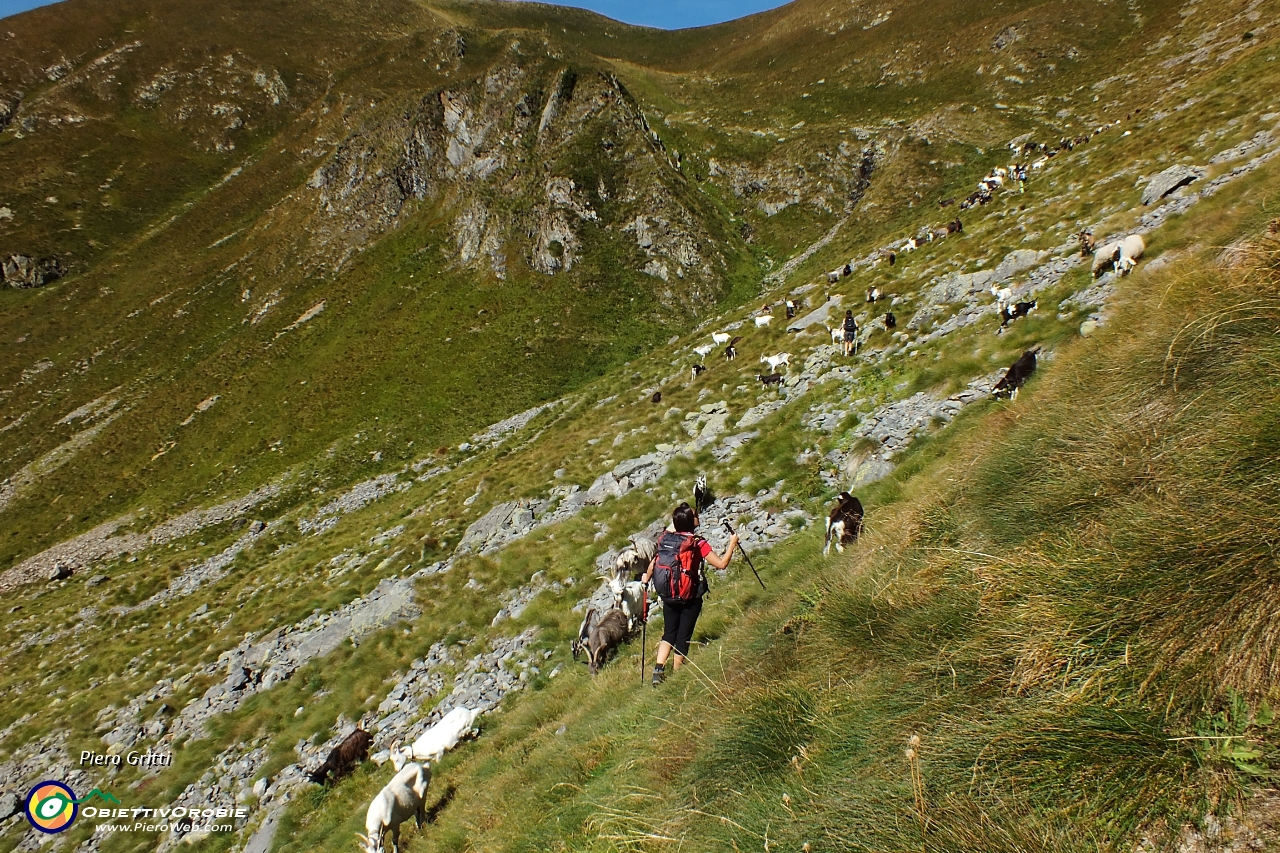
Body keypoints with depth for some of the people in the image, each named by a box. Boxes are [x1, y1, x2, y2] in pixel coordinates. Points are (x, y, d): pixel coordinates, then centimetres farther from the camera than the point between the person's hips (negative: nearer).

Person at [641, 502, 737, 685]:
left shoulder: (665, 539, -4)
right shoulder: (698, 543, -18)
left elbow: (654, 562, 7)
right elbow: (722, 564, -18)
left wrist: (647, 578, 27)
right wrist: (732, 544, -4)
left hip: (668, 597, 4)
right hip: (690, 598, -4)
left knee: (668, 634, 17)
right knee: (683, 637, 9)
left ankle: (658, 669, 3)